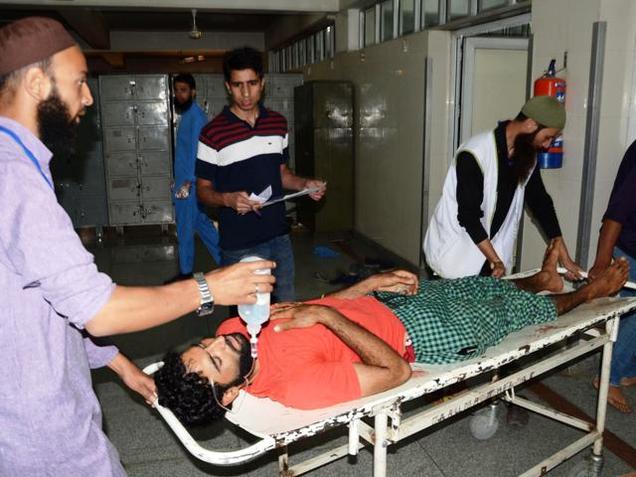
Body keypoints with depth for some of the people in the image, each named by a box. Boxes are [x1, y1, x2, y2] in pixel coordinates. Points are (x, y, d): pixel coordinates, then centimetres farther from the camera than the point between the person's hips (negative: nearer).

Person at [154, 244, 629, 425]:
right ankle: (587, 293, 49)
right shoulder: (297, 385, -38)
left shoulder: (235, 329, -15)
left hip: (380, 302, 6)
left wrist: (372, 283, -7)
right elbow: (397, 371, -33)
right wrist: (326, 314, -37)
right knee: (508, 310, 17)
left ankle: (542, 280, 59)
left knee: (474, 285, 25)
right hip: (413, 333, -6)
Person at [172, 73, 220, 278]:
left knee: (185, 228, 0)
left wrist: (187, 182, -23)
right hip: (184, 180, 9)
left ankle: (186, 272, 12)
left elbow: (196, 151, -20)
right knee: (201, 224, 14)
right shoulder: (187, 115, 15)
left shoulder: (196, 116, -14)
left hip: (190, 182, -9)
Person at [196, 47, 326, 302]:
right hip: (239, 246, -4)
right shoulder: (213, 133, -10)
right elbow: (203, 190, -4)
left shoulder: (278, 123, 5)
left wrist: (304, 184, -4)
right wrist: (228, 199, -24)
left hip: (279, 237, 4)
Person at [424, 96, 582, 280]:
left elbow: (540, 203, 7)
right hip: (455, 253, -6)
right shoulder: (474, 154, -22)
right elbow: (468, 216, -22)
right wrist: (496, 261, -18)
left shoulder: (528, 156, 0)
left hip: (490, 252, 6)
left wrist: (565, 258, 5)